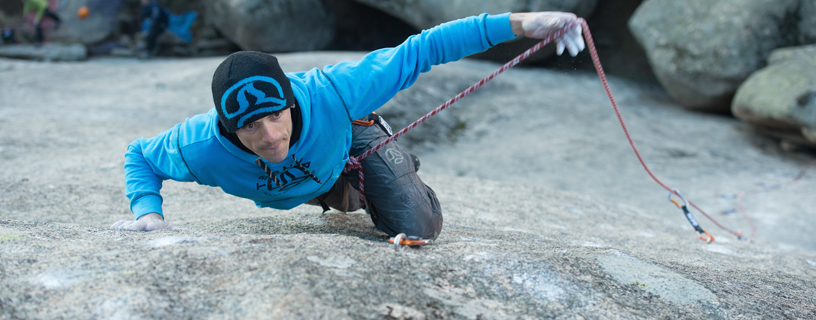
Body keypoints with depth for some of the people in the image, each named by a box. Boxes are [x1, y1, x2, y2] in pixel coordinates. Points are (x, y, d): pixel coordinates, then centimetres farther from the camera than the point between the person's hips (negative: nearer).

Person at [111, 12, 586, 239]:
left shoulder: (327, 93, -48)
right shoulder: (202, 148, -41)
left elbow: (415, 53, -42)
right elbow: (140, 155, -18)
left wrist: (515, 24, -44)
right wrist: (148, 211, -38)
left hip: (352, 135, -2)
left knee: (419, 229, -10)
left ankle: (393, 170, 20)